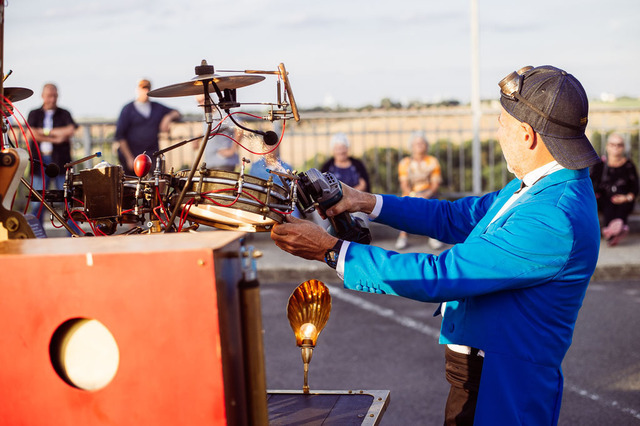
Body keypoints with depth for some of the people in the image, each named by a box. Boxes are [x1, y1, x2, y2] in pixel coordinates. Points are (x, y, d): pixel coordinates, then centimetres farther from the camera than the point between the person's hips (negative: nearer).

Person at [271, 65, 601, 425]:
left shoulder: (556, 220, -29)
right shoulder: (544, 184, 3)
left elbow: (440, 276, -29)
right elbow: (457, 217, 13)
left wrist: (332, 250, -24)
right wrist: (366, 202, 7)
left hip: (500, 392, -9)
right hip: (478, 371, 9)